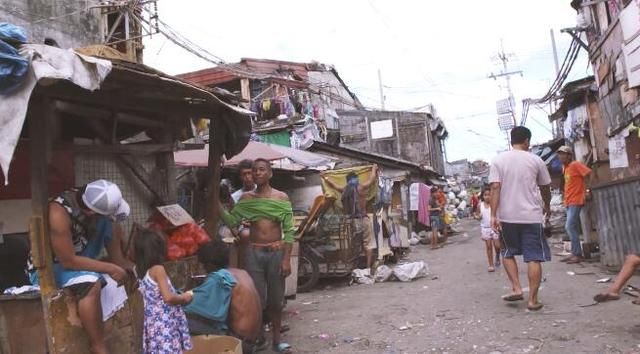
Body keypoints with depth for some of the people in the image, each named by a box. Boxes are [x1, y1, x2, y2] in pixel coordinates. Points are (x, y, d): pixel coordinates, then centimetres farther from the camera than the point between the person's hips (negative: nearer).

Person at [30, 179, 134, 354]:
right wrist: (110, 269, -25)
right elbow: (68, 262, -31)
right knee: (91, 283, -34)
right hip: (47, 268, -7)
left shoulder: (87, 197, -16)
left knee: (110, 223, -6)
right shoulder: (59, 214, -36)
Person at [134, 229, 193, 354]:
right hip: (165, 323, -8)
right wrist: (184, 298, -5)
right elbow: (168, 297, -22)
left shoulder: (143, 272, 8)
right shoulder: (158, 269, -15)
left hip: (154, 323, 8)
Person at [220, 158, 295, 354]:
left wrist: (287, 258, -10)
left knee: (276, 299, 9)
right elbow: (231, 221, -3)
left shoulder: (281, 198, -2)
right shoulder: (246, 198, 5)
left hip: (276, 252, -1)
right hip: (254, 252, 1)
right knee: (256, 298, 3)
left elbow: (289, 231, -4)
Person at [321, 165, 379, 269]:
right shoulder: (361, 187, -2)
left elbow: (333, 185, 26)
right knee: (368, 244, 1)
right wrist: (374, 169, 30)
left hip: (351, 220, 4)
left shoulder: (344, 189, 9)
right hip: (362, 219, -4)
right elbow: (372, 179, 11)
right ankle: (368, 267, -4)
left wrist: (325, 177, 43)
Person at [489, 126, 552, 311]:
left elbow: (495, 188, -9)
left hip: (507, 216, 1)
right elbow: (545, 188, 13)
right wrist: (547, 206, 32)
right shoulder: (536, 160, 3)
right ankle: (533, 299, 6)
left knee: (508, 253, 20)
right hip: (531, 216, -1)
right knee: (534, 257, 5)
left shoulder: (499, 160, 1)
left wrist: (493, 215, -9)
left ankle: (516, 289, 10)